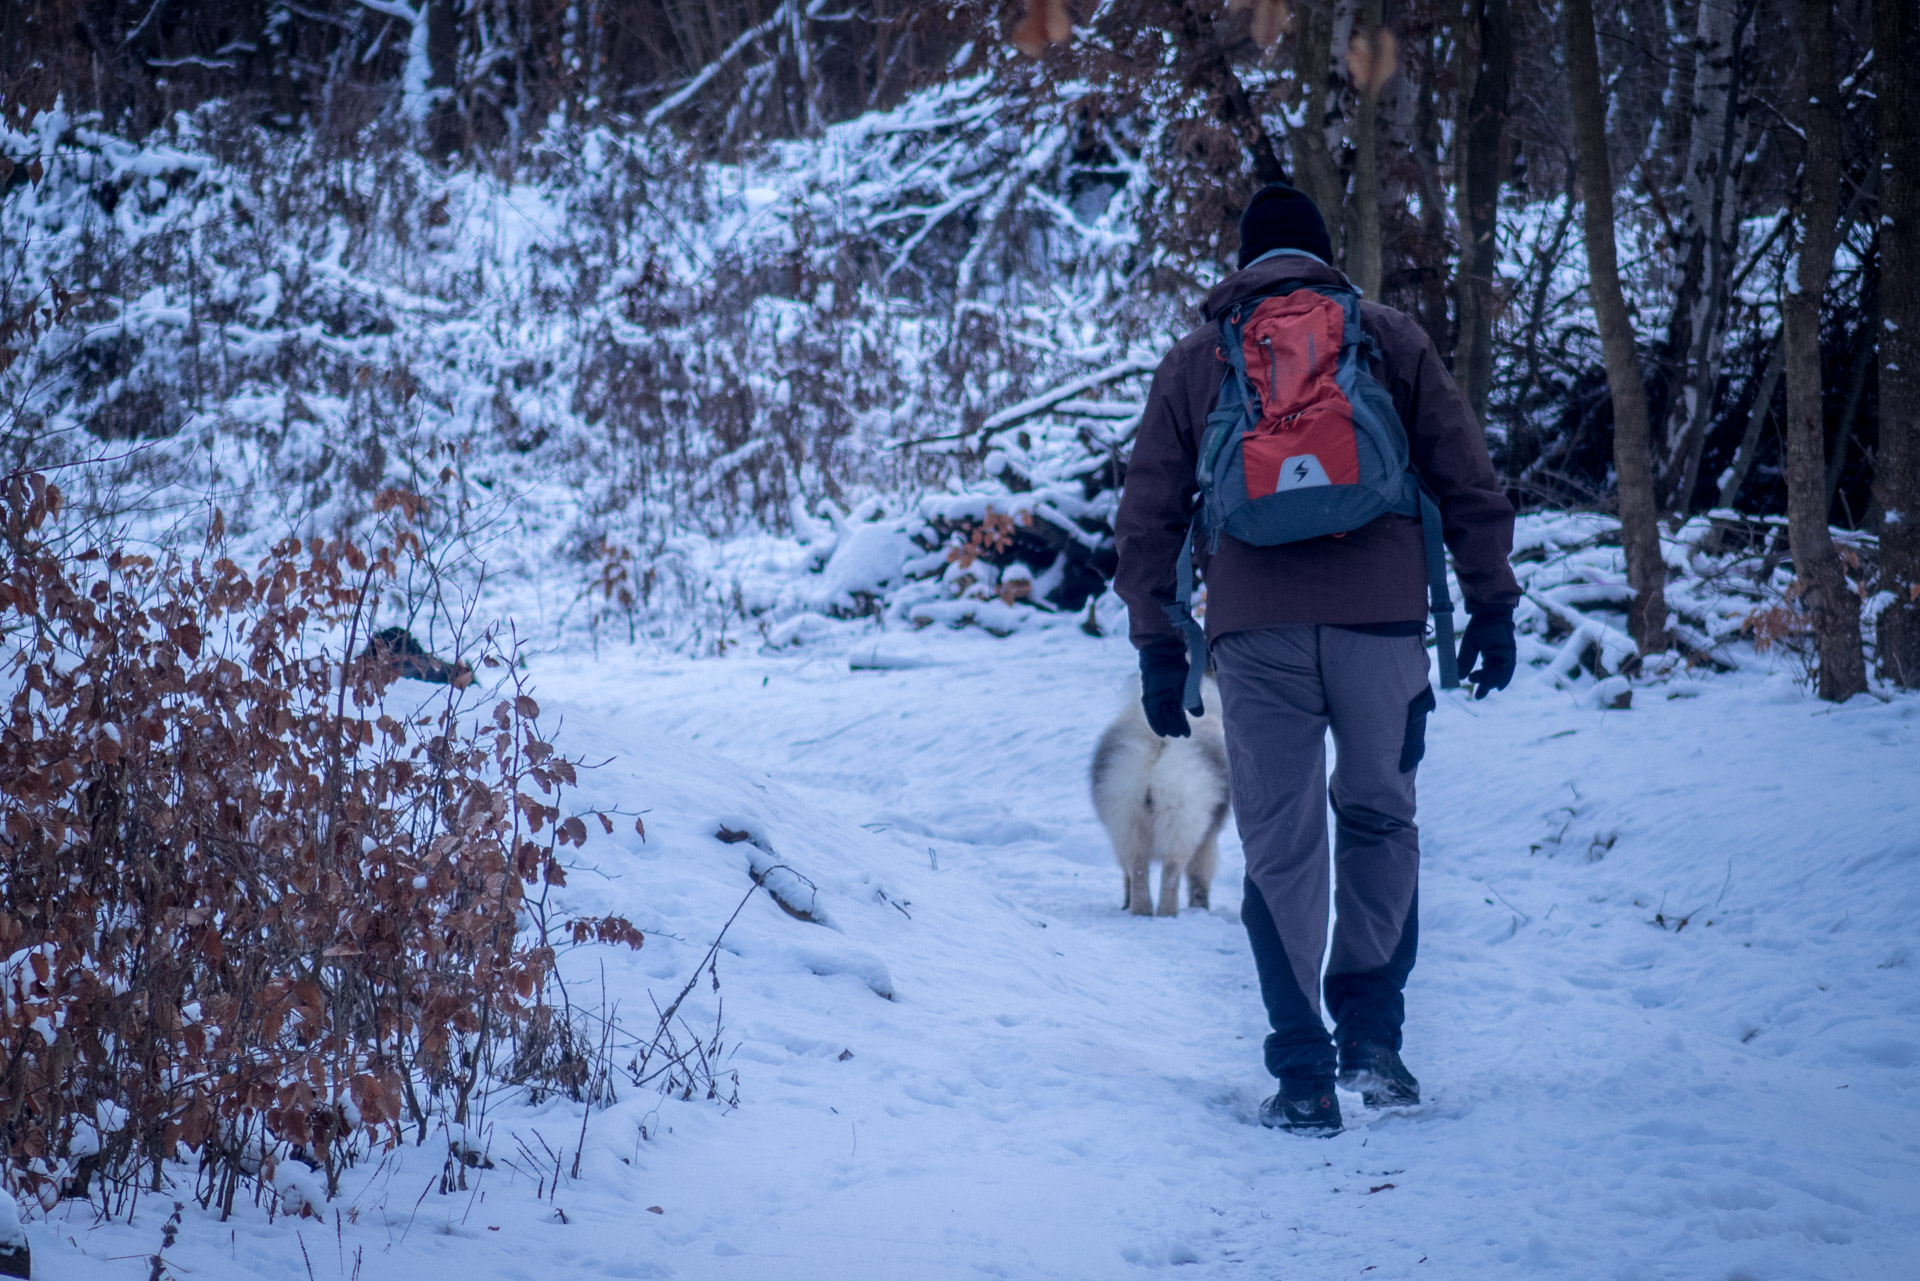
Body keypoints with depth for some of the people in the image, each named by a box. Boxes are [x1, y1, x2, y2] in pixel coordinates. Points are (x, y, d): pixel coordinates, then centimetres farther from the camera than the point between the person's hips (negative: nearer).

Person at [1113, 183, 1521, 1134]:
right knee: (1379, 818, 16)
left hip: (1254, 628, 0)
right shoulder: (1389, 341, 14)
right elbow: (1467, 481, 9)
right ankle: (1370, 1034, 10)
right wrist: (1491, 603, 12)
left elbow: (1148, 519, 14)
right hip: (1381, 617, 0)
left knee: (1278, 847, 5)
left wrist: (1158, 647, 17)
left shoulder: (1193, 361, 16)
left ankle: (1303, 1074, 2)